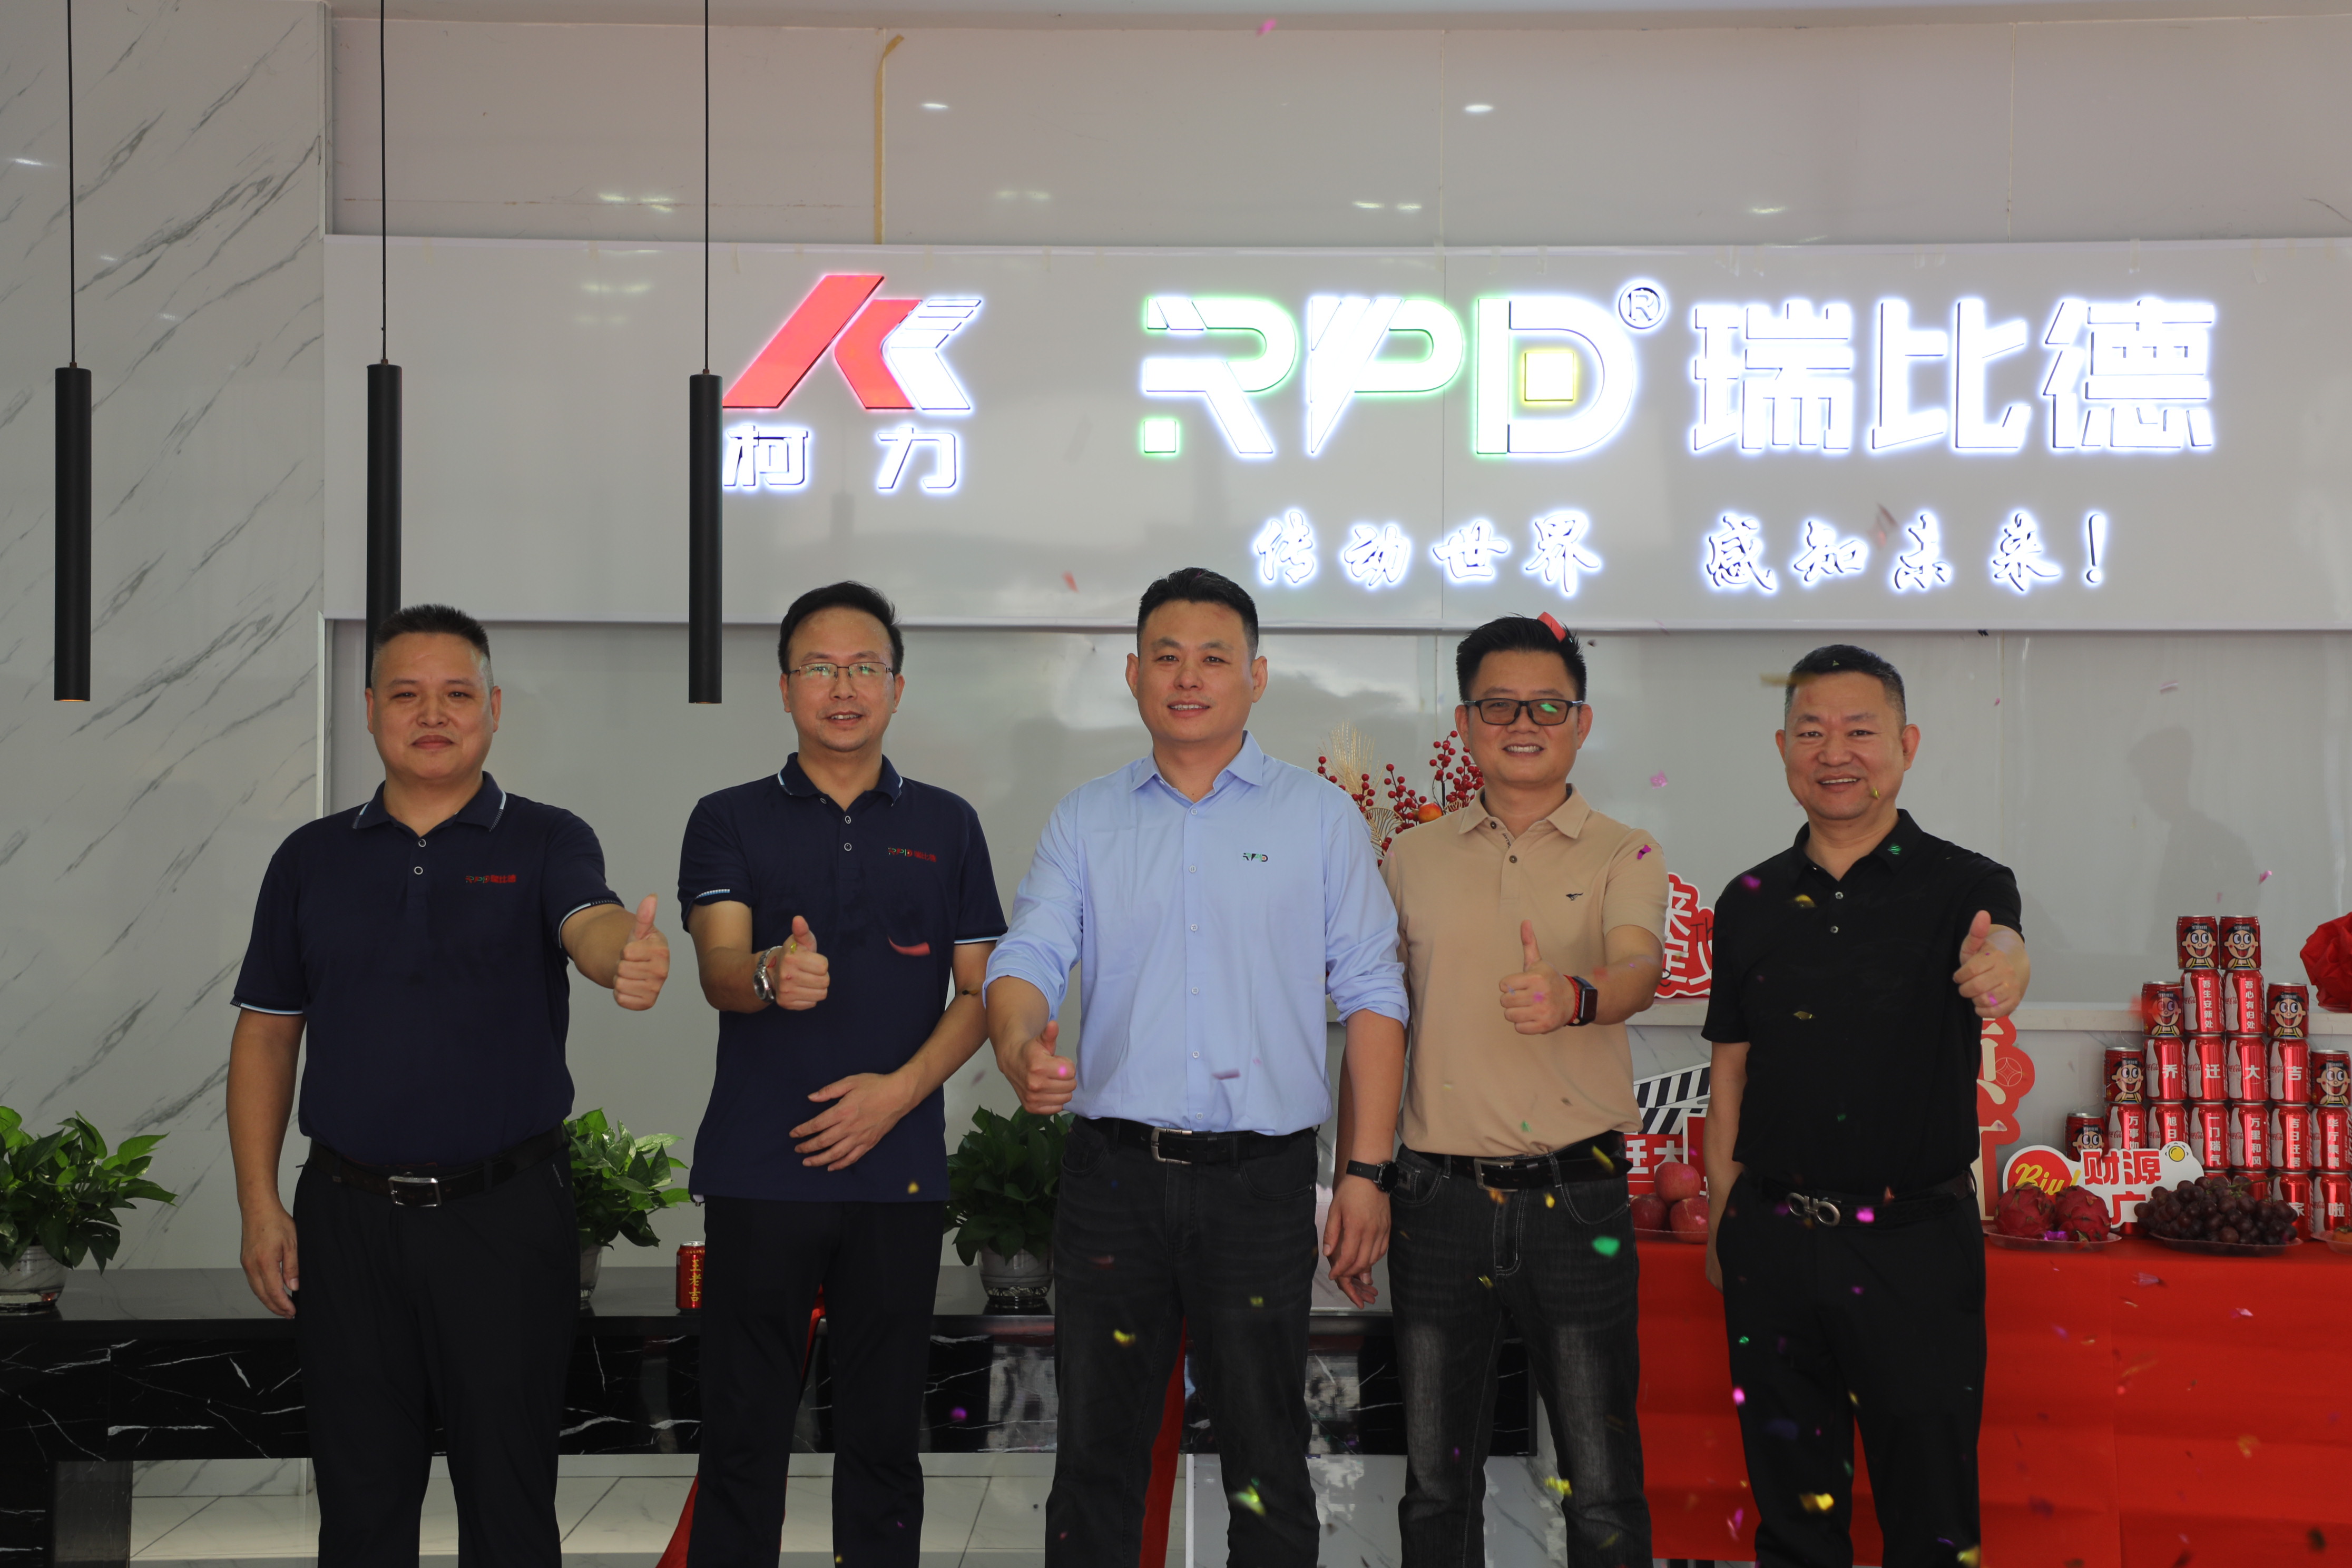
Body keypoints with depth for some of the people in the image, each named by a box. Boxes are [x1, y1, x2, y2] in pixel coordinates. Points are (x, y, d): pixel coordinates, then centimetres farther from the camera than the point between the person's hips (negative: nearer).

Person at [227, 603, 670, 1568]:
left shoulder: (545, 842, -1)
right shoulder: (311, 858, 8)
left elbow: (590, 925, -22)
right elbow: (267, 1031, 11)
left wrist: (630, 957, -47)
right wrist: (259, 1202, 3)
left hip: (507, 1209, -2)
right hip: (347, 1214, 2)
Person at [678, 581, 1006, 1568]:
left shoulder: (946, 826, 9)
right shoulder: (730, 821, 5)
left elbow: (980, 990, 7)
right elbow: (717, 970, -10)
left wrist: (900, 1088, -10)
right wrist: (771, 977, -34)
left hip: (898, 1168, 1)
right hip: (759, 1169, -1)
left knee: (883, 1433, 8)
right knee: (743, 1432, 3)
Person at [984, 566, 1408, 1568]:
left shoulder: (1320, 818, 5)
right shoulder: (1085, 821, 10)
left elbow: (1369, 996, 3)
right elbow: (1027, 958, 0)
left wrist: (1367, 1173, -4)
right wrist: (1021, 1048, -24)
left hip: (1258, 1181, -2)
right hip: (1114, 1172, 2)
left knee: (1266, 1463, 4)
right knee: (1096, 1449, 9)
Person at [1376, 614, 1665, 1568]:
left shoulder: (1623, 856, 3)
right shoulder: (1413, 860, 10)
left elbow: (1640, 970, -16)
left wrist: (1573, 998, -39)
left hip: (1577, 1196, -2)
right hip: (1440, 1195, 2)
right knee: (1435, 1483, 10)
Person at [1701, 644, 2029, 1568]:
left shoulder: (1963, 886, -3)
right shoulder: (1751, 903, 7)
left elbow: (1998, 949, -27)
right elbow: (1731, 1076, 11)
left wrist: (1996, 966, -51)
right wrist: (1720, 1230, 8)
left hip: (1915, 1245, -3)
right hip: (1772, 1243, 3)